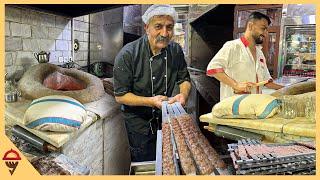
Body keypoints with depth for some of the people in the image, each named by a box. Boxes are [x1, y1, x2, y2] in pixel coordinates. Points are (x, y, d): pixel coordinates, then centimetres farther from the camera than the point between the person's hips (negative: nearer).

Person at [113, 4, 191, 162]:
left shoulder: (176, 50, -8)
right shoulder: (127, 54, -23)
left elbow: (184, 79, 5)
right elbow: (120, 96, -19)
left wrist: (183, 94, -18)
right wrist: (151, 101, -30)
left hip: (166, 119, 5)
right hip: (139, 122, -4)